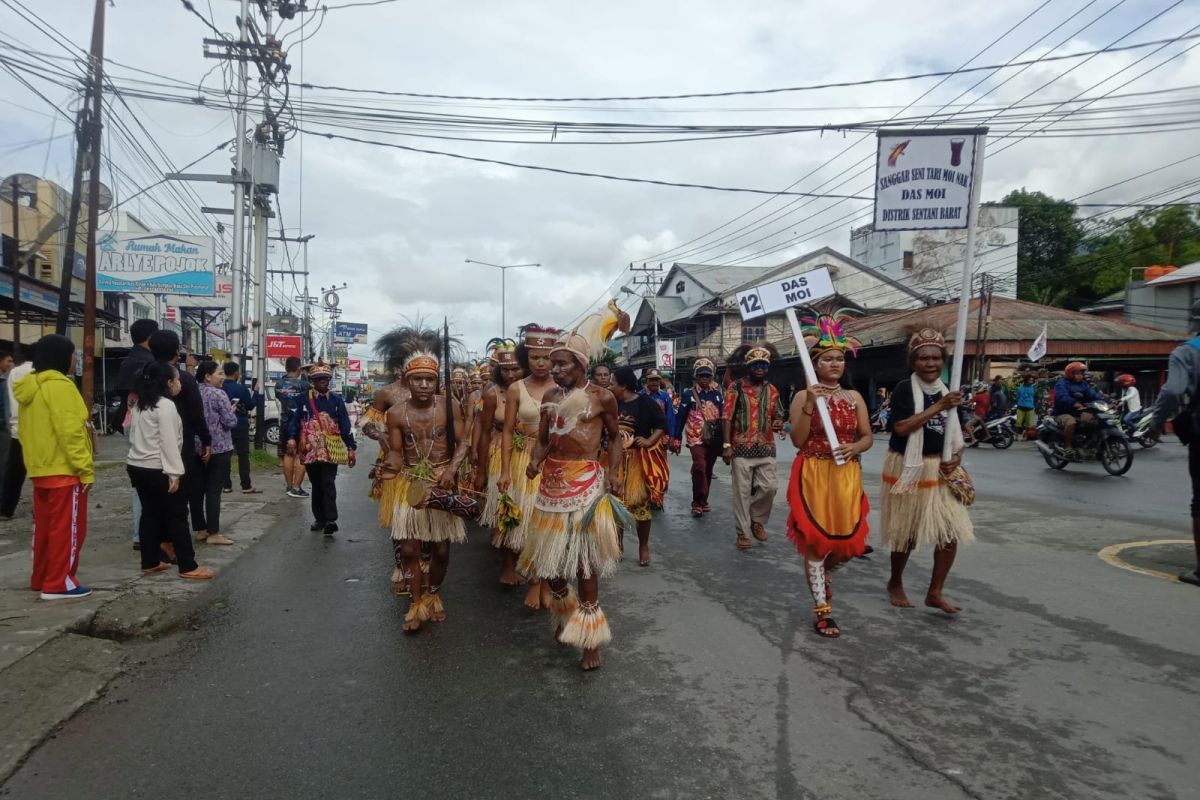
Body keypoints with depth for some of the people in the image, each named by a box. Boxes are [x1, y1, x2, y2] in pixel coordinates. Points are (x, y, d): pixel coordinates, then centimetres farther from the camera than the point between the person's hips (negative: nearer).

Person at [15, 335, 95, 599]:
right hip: (64, 470, -9)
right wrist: (85, 468, -18)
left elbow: (29, 431, 17)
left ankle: (41, 578, 24)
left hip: (40, 469, 9)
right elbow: (69, 431, -21)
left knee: (44, 527, 16)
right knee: (67, 528, -2)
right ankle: (58, 583, 1)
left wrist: (35, 461, 22)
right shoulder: (59, 385, -16)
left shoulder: (30, 386, 13)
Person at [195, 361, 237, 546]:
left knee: (200, 488, 11)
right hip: (218, 448, -7)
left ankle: (201, 529, 19)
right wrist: (232, 411, 5)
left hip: (197, 447, 7)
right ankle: (213, 533, -1)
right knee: (214, 490, -4)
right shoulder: (218, 394, -13)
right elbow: (231, 422, -13)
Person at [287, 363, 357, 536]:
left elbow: (345, 425, 4)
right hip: (310, 450, 2)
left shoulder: (336, 400, 5)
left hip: (330, 450, -2)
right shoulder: (303, 399, 5)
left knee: (328, 484, -11)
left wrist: (350, 448, 1)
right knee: (316, 485, 11)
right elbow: (295, 420, 0)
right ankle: (319, 518, 20)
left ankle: (331, 520, -12)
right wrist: (292, 439, -17)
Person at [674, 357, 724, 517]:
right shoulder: (689, 394, -2)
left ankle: (703, 501, 27)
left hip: (714, 439, 4)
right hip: (696, 438, -4)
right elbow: (680, 417, -1)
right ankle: (697, 502, -10)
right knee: (699, 467, -21)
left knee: (708, 470, 12)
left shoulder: (718, 394, 6)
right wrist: (677, 439, -4)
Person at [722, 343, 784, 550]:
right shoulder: (736, 388, -2)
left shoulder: (772, 390, 10)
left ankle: (757, 519, 25)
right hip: (741, 448, -4)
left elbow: (778, 416, 17)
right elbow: (727, 418, -6)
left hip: (766, 448, 4)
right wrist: (726, 445, -13)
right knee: (742, 492, 1)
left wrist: (778, 424, -8)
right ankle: (743, 532, 12)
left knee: (770, 486, 0)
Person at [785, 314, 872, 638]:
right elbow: (798, 440, -11)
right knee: (816, 540, -1)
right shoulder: (803, 396, -4)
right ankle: (823, 611, 9)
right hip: (814, 476, -4)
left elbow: (868, 437, 8)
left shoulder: (854, 397, 8)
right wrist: (810, 406, -22)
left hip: (847, 477, 4)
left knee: (848, 540, 8)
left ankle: (823, 575, 41)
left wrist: (854, 447, -14)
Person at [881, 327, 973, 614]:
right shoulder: (904, 388, -11)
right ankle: (895, 584, 30)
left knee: (951, 532, 0)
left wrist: (956, 458, -5)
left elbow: (956, 434, 15)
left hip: (939, 470, 5)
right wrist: (938, 407, -25)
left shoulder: (947, 391, 8)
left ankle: (935, 592, 14)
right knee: (905, 534, 7)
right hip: (908, 469, -5)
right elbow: (901, 428, -24)